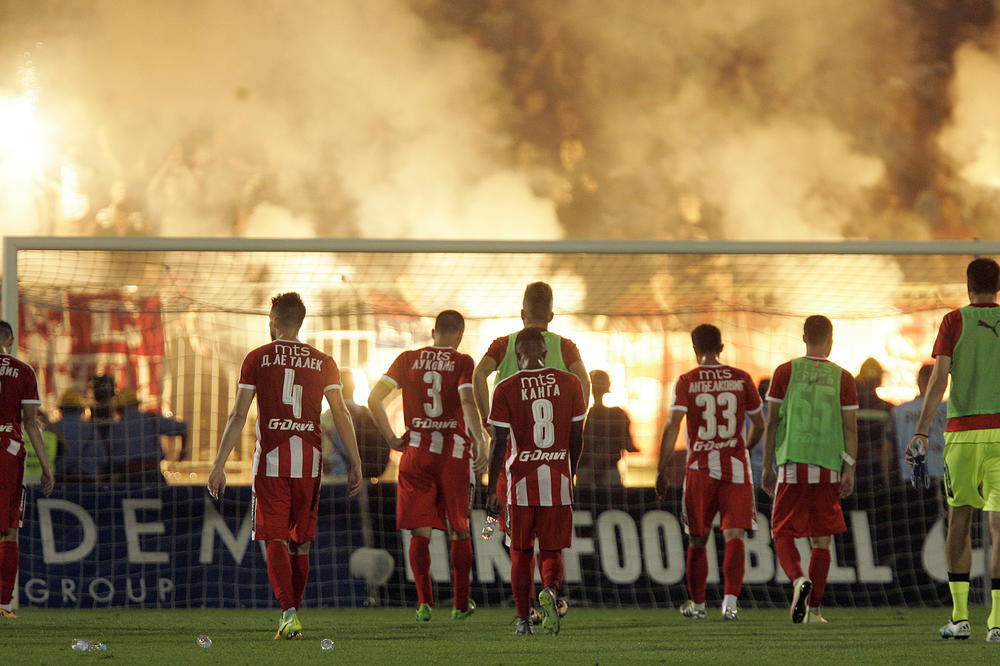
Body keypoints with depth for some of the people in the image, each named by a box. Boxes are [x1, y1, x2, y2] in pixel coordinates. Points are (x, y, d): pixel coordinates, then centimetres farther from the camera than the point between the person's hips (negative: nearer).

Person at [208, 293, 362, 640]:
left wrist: (219, 465, 0)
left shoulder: (257, 359, 1)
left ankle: (289, 612, -20)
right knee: (301, 542, 12)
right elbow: (341, 415, 3)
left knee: (276, 542, -3)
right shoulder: (323, 362, 7)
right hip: (309, 461, 2)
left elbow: (238, 416, -2)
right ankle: (292, 615, 17)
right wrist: (355, 464, 8)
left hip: (271, 460, -2)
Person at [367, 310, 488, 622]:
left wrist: (391, 439, 7)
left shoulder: (407, 359, 6)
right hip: (454, 452, -1)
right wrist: (480, 441, -21)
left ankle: (424, 601, -7)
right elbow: (467, 403, -18)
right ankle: (461, 602, 16)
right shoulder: (462, 362, -2)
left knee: (420, 531, 5)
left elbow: (374, 399, 1)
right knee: (459, 531, 12)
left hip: (416, 452, 1)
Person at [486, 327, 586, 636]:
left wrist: (491, 491, 1)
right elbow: (576, 438, 6)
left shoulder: (506, 389, -5)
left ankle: (524, 619, 10)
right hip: (557, 479, 1)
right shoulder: (569, 383, 2)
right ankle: (550, 590, -23)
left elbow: (499, 444, -5)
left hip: (520, 480, -1)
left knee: (522, 553, 10)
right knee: (552, 550, 8)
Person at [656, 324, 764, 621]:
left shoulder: (686, 382, -2)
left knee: (698, 540, 13)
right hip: (735, 466, 0)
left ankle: (697, 604, 24)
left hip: (700, 468, 0)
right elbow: (759, 425, 12)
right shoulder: (742, 379, 4)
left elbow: (673, 425, -11)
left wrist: (661, 471, -9)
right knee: (735, 536, -4)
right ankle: (731, 600, -22)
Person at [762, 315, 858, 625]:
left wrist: (767, 467, 9)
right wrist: (849, 470, 2)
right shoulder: (843, 378, 5)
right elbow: (850, 428, 1)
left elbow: (772, 422, 4)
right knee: (822, 538, 8)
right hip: (828, 468, 1)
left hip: (792, 464, -1)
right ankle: (813, 609, 5)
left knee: (783, 533, 7)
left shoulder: (785, 372, 3)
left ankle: (798, 579, -22)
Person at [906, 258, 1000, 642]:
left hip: (962, 432, -1)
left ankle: (960, 616, 7)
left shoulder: (955, 322, 1)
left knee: (959, 520, 12)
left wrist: (922, 433, -9)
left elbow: (939, 379, -7)